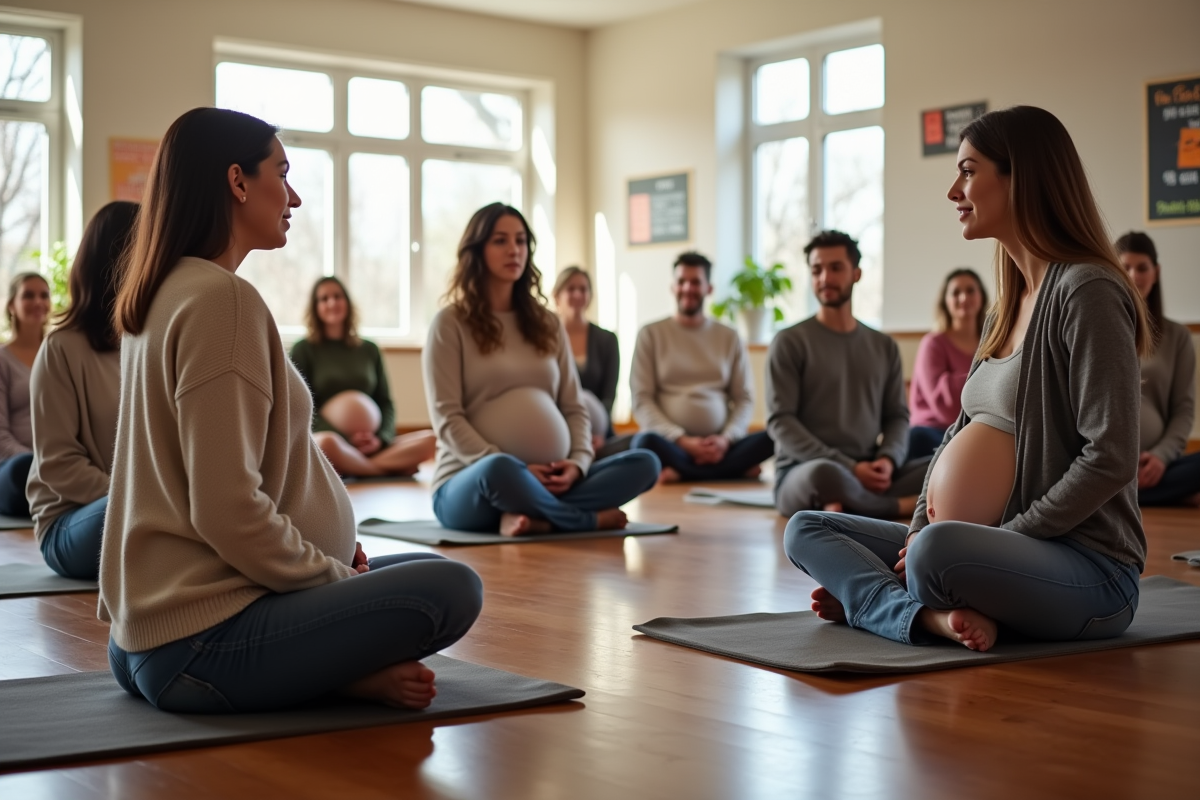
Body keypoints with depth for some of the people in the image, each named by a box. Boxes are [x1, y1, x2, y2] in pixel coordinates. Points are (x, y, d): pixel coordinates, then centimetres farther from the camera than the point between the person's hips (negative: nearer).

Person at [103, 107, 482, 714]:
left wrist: (339, 562, 10)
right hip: (198, 641, -10)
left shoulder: (163, 295, 14)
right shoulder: (221, 298, -16)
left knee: (425, 568, 16)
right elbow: (229, 512, -21)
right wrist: (339, 577, -7)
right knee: (451, 590, -17)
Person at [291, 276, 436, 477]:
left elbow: (386, 403, 15)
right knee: (326, 443, -41)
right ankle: (390, 470, -22)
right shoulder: (303, 350, 7)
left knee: (432, 439, -20)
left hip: (370, 447, 4)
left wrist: (380, 438, -7)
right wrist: (346, 439, -14)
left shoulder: (370, 350, 18)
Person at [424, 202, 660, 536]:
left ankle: (538, 518, -30)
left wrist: (578, 463, -7)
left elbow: (573, 407, 14)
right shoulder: (451, 323, 1)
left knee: (644, 463, -17)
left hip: (548, 483, 5)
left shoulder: (547, 323, 17)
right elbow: (447, 418, -7)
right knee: (501, 470, -41)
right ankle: (590, 518, -18)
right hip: (469, 485, -5)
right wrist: (512, 468, -19)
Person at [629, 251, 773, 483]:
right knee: (647, 442, -36)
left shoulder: (729, 337, 14)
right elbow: (641, 400, 0)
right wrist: (681, 440, -15)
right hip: (672, 443, -2)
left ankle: (683, 472, -22)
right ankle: (736, 470, -24)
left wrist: (726, 439, -11)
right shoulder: (650, 335, 7)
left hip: (719, 446, 2)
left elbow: (744, 399, 10)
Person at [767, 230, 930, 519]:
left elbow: (897, 416, 15)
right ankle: (906, 506, -17)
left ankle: (845, 508, -27)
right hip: (802, 474, -4)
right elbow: (780, 421, -6)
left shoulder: (884, 347, 17)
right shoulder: (789, 342, 2)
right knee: (825, 474, -40)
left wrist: (888, 460, -10)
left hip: (872, 478, 4)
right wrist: (849, 468, -16)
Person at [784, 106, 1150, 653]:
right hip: (1011, 550, 10)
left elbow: (1110, 461, -20)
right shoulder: (1007, 306, 14)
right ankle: (932, 615, -19)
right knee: (806, 530, 4)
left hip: (1090, 570, -10)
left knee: (939, 551, -41)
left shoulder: (1086, 291, -14)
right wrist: (921, 523, 1)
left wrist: (1003, 538, -16)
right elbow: (962, 433, 17)